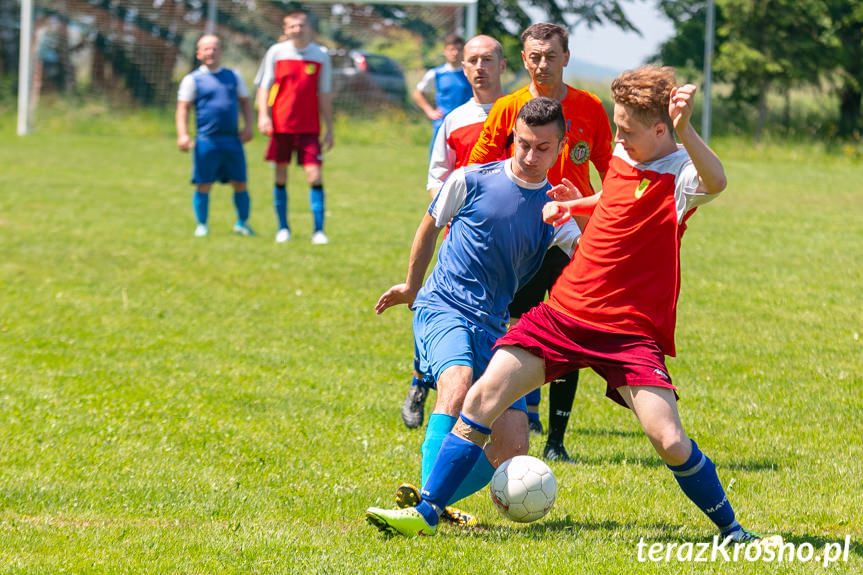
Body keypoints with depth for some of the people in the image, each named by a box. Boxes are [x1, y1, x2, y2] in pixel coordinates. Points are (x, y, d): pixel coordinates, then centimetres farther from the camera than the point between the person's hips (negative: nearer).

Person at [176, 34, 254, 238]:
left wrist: (247, 126, 6)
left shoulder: (233, 76, 15)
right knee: (203, 185, -3)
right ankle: (201, 226, 9)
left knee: (240, 184, 3)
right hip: (206, 141, -3)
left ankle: (242, 223, 18)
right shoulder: (192, 80, 4)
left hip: (233, 140, 3)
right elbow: (183, 108, -1)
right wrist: (182, 135, -14)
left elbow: (245, 101, 21)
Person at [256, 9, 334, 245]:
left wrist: (329, 129, 7)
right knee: (281, 176, 6)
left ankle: (318, 230, -7)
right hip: (281, 125, 0)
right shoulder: (276, 52, 3)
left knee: (314, 176, -10)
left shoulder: (321, 55, 4)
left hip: (309, 128, 0)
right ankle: (283, 228, 17)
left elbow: (325, 94, 8)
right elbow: (264, 86, 6)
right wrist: (263, 115, -7)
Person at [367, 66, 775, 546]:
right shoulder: (622, 158, 9)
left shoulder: (679, 175, -14)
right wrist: (572, 206, 14)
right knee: (482, 398, -5)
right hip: (564, 311, 6)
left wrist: (684, 130, -57)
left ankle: (731, 530, 7)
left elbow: (715, 182, -41)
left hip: (629, 332, -6)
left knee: (670, 442, -17)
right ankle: (426, 514, 3)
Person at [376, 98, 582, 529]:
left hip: (495, 327, 4)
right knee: (458, 383, -36)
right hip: (443, 309, -4)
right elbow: (431, 225, 18)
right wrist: (412, 285, 29)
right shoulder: (471, 181, 1)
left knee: (514, 446, -8)